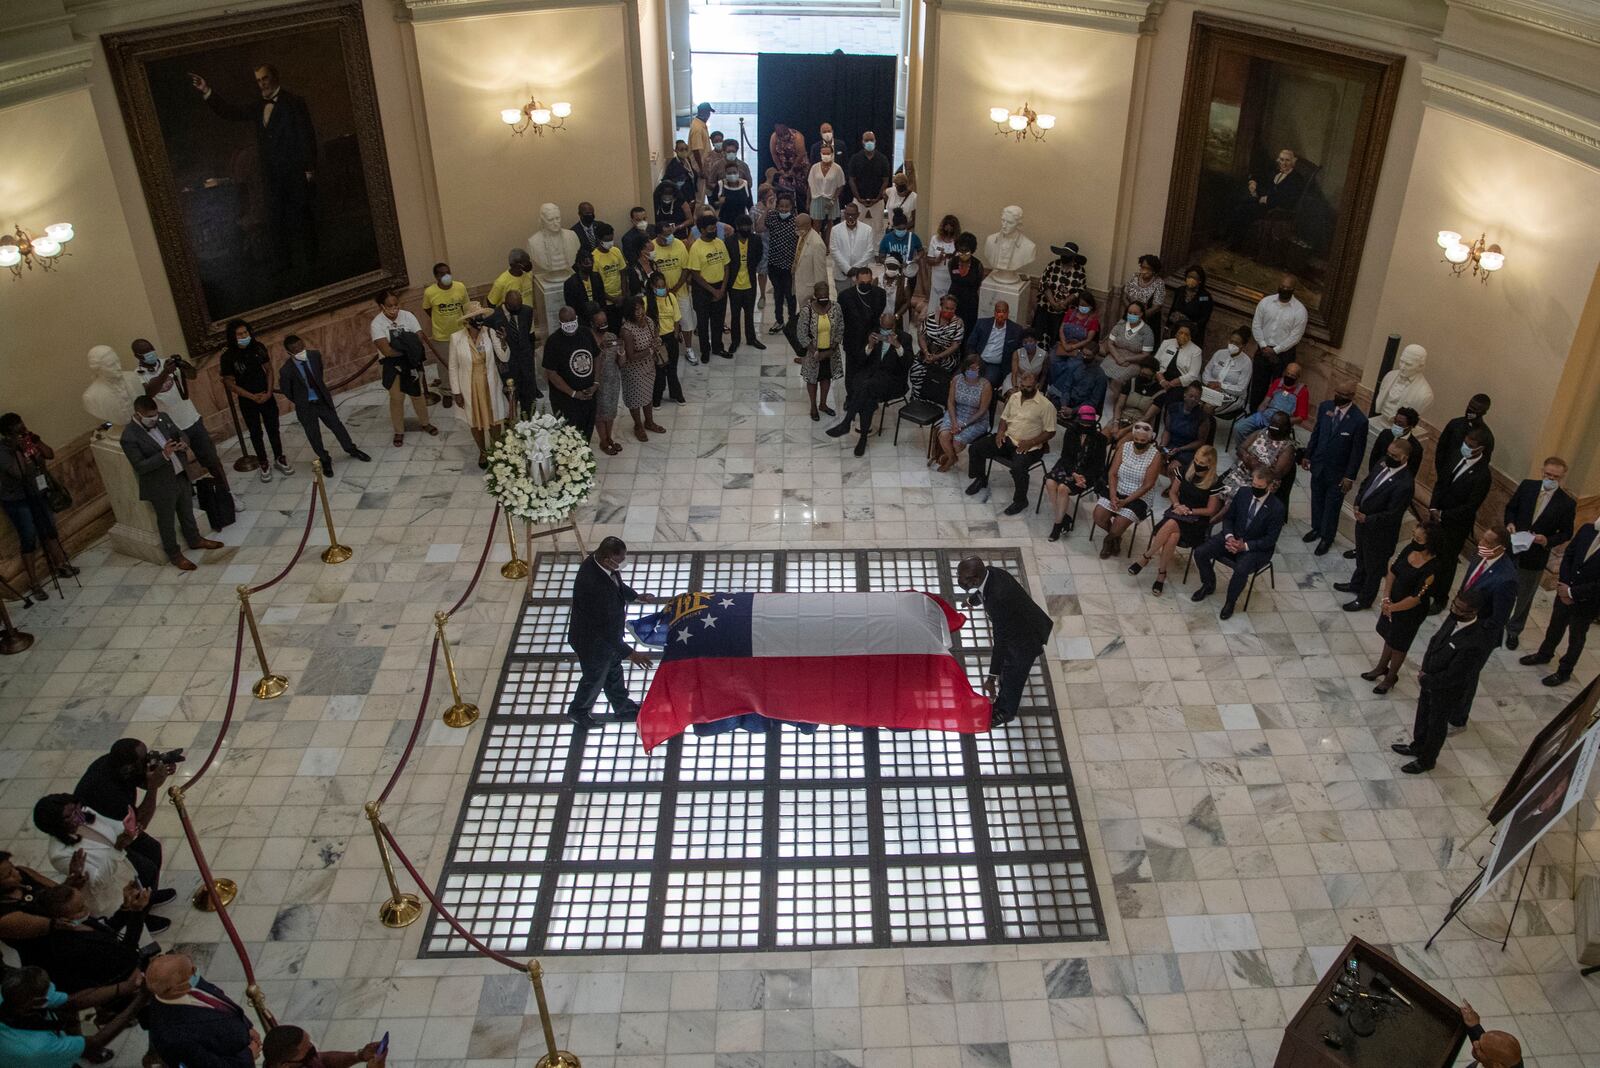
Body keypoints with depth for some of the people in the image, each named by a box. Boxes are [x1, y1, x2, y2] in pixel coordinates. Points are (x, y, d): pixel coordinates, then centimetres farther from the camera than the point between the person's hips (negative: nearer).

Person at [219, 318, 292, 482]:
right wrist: (253, 397, -15)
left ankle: (279, 458, 31)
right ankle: (264, 464, 24)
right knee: (256, 433, 10)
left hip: (266, 396, 2)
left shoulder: (258, 348, -9)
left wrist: (269, 392, -11)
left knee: (273, 429, 13)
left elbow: (269, 370, -1)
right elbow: (229, 383, -12)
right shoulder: (228, 357, -18)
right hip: (247, 401, -2)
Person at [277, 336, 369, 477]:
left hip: (323, 400, 3)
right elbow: (285, 390, -8)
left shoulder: (315, 355, -15)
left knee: (337, 425, 17)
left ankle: (351, 449, 39)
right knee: (313, 435, 11)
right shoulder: (286, 370, -25)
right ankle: (325, 460, 33)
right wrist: (299, 402, 4)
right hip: (305, 407, -3)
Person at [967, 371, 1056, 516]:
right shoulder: (1014, 397, 7)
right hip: (1008, 439, 7)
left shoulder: (1046, 405, -13)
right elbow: (1004, 417, 18)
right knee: (976, 447, -5)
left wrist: (1031, 443, -21)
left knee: (1018, 467, -36)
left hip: (1029, 447, -6)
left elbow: (1050, 432, -11)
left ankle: (1020, 500, -12)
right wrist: (1000, 431, -2)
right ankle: (981, 479, 17)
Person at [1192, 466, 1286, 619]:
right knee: (1200, 553, -14)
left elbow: (1270, 539, -13)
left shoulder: (1276, 508, -16)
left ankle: (1230, 601, -5)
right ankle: (1208, 585, 14)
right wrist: (1229, 537, -12)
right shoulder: (1242, 495, -3)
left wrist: (1245, 546, -23)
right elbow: (1228, 518, 8)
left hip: (1256, 548, -5)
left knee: (1241, 570, -34)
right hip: (1233, 537, 5)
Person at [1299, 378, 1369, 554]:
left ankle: (1327, 537, 33)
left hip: (1338, 471, -4)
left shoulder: (1359, 420, -24)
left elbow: (1358, 451, -16)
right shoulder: (1325, 406, -10)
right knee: (1317, 499, 23)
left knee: (1332, 506, 13)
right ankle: (1317, 528, 46)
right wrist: (1307, 455, 9)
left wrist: (1350, 476, -13)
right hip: (1318, 465, 4)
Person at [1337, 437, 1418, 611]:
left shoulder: (1404, 484, -33)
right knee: (1361, 557, 31)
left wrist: (1367, 519, -26)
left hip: (1379, 531, -8)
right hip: (1363, 522, 8)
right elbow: (1366, 483, 8)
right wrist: (1357, 503, -6)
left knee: (1374, 566, 16)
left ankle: (1365, 599, 35)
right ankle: (1356, 584, 54)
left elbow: (1393, 515, -28)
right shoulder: (1383, 464, -8)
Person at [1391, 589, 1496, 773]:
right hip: (1430, 680, 7)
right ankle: (1418, 746, 56)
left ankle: (1426, 760, 45)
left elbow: (1452, 676, -30)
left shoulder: (1476, 644, -39)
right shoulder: (1454, 619, -17)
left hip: (1447, 692, -6)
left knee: (1437, 725, 20)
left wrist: (1425, 680, -16)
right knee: (1422, 716, 29)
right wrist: (1424, 671, -5)